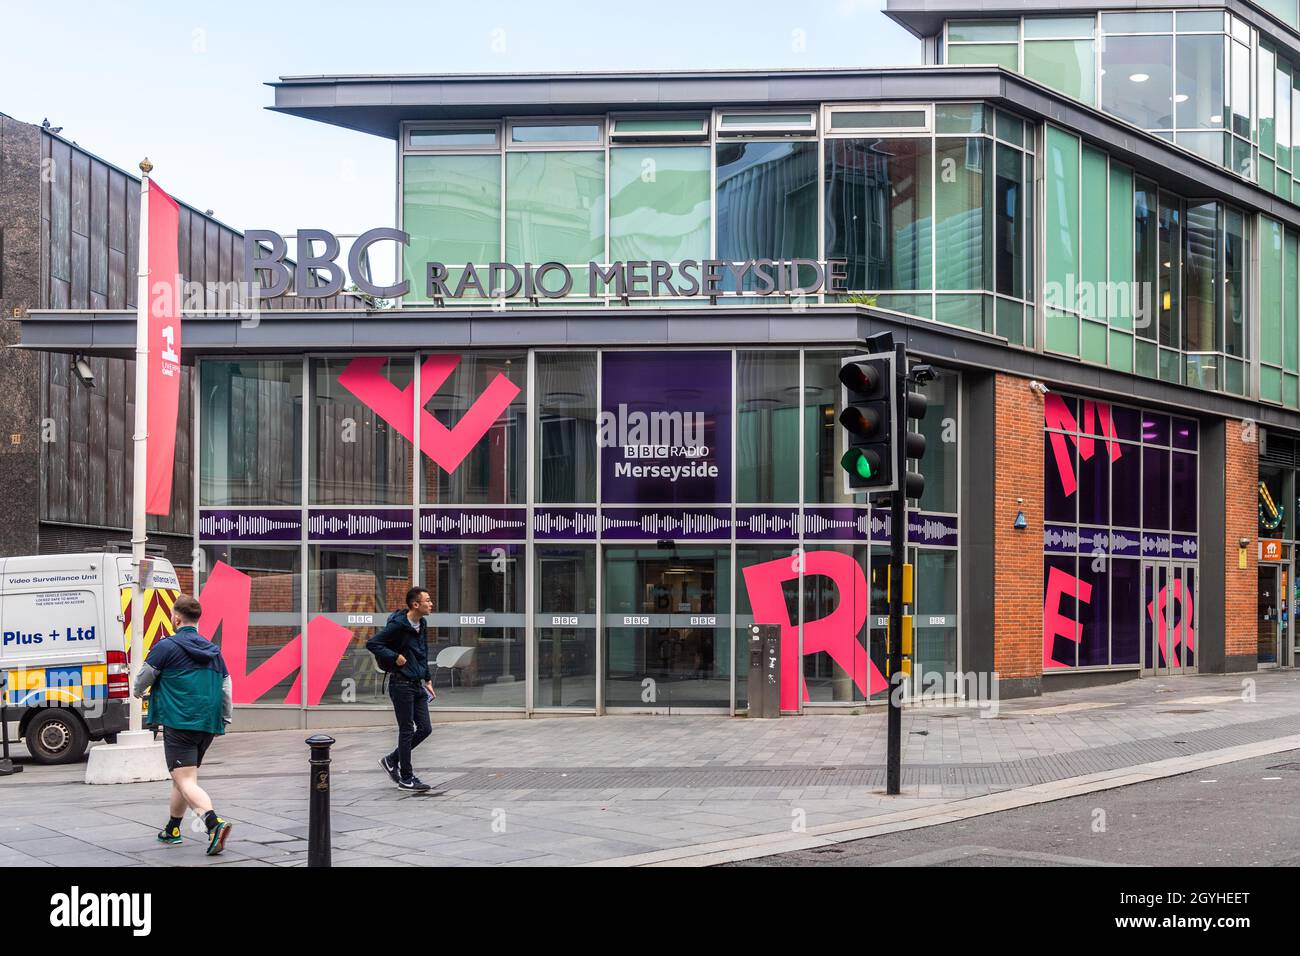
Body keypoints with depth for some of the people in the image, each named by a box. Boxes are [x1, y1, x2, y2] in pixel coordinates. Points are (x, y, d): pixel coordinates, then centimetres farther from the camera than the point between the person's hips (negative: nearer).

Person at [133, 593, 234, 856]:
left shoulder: (167, 646, -6)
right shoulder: (213, 650, 14)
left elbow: (143, 678, 6)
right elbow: (226, 688, 15)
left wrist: (138, 692, 28)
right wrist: (224, 721, 22)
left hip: (179, 724, -7)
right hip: (208, 726, 7)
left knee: (186, 782, -11)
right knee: (183, 778, 23)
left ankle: (214, 824, -32)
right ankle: (172, 829, 35)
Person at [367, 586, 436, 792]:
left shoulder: (422, 625, 10)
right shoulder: (398, 625, -16)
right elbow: (371, 644, -17)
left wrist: (428, 679, 17)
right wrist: (395, 657, -20)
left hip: (417, 684, 8)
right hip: (401, 683, -8)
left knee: (425, 728, 8)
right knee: (407, 731, -1)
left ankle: (392, 760, 24)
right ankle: (406, 778, 10)